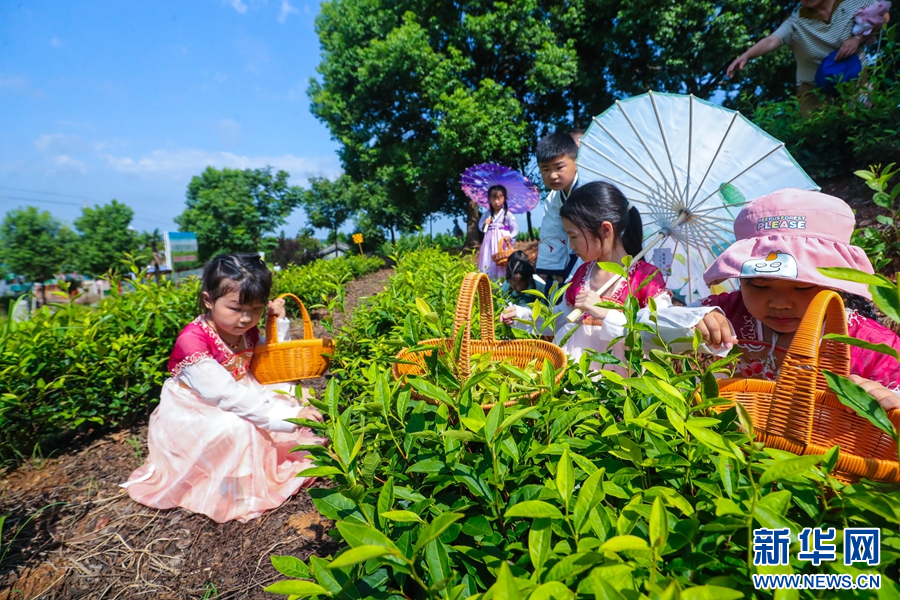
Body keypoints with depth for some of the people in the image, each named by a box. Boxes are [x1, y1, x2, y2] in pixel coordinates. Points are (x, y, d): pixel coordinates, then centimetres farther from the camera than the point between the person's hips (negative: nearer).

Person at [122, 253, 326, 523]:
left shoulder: (247, 331, -7)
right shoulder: (192, 341, -29)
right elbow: (227, 394, -36)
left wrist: (279, 324, -11)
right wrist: (284, 416, -40)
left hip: (240, 400, 7)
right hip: (194, 415, -7)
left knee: (286, 395, -5)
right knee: (237, 428, -33)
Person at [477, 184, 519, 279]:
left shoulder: (508, 214, -6)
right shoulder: (487, 214, 5)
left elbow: (515, 229, -4)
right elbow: (480, 226, 13)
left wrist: (510, 237, -20)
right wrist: (485, 224, -9)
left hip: (503, 243, -3)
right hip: (490, 243, 4)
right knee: (488, 262, 5)